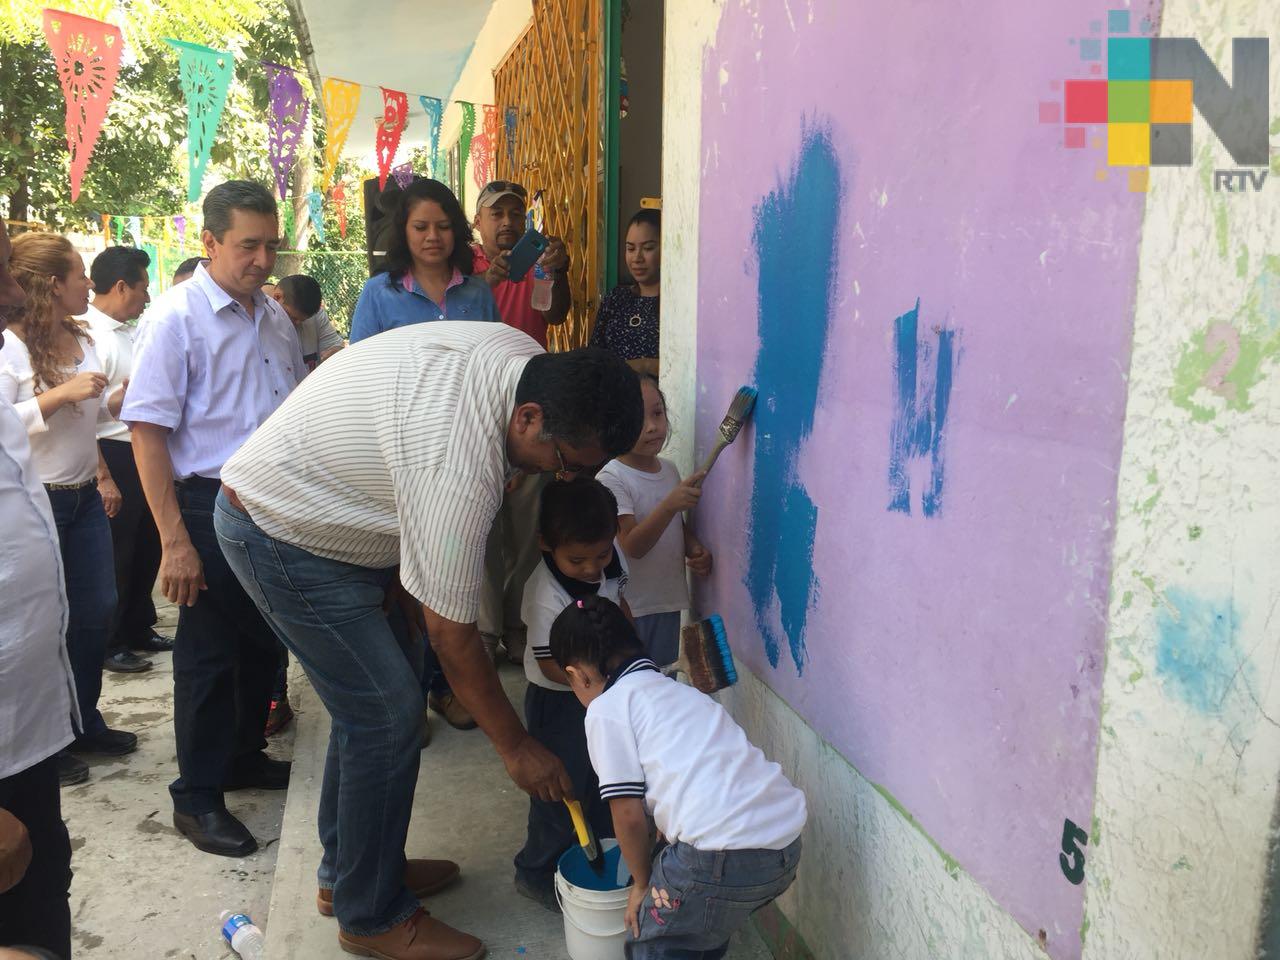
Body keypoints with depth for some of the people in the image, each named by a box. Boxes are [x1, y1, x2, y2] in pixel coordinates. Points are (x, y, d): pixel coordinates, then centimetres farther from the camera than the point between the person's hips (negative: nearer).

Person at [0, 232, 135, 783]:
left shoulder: (82, 339, 8)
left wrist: (122, 396, 3)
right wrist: (60, 394, -25)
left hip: (84, 495, 8)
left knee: (97, 609, 13)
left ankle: (84, 721, 30)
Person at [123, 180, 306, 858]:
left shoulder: (275, 318, 8)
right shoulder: (176, 316, -12)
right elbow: (147, 431, -15)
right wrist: (174, 541, -19)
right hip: (210, 505, -6)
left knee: (263, 641, 17)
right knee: (208, 652, 3)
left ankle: (244, 756, 37)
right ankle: (197, 798, 19)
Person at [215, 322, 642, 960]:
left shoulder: (523, 357, -11)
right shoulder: (460, 463, -36)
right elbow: (451, 633, -26)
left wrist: (405, 571, 1)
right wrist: (517, 748, -15)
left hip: (337, 516, 9)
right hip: (280, 535, -9)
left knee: (383, 689, 13)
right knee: (386, 712, -9)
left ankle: (346, 871, 29)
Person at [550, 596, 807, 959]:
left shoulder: (606, 708, 2)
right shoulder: (677, 690, 25)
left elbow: (629, 813, -2)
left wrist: (642, 882, 15)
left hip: (724, 856, -8)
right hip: (786, 844, 8)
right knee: (705, 922, 33)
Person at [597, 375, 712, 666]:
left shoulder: (670, 470, 3)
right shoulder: (611, 479, -19)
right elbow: (633, 545, -26)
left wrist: (695, 549, -4)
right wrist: (670, 504, -39)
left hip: (668, 598, 6)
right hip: (629, 606, -6)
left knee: (660, 673, 20)